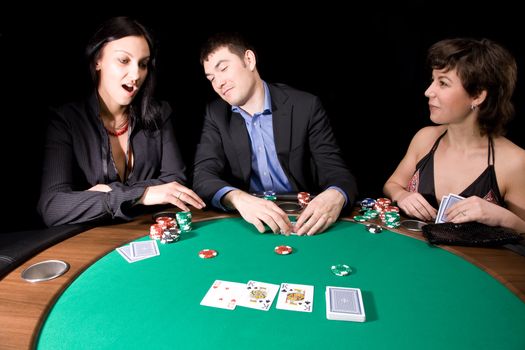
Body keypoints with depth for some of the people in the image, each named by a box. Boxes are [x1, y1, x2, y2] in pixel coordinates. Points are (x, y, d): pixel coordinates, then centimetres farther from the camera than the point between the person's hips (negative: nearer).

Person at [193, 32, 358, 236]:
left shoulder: (305, 106, -5)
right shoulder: (216, 114, 2)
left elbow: (336, 171, -9)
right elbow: (203, 175, -9)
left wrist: (335, 196, -33)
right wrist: (238, 199, -30)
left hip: (303, 222, 0)